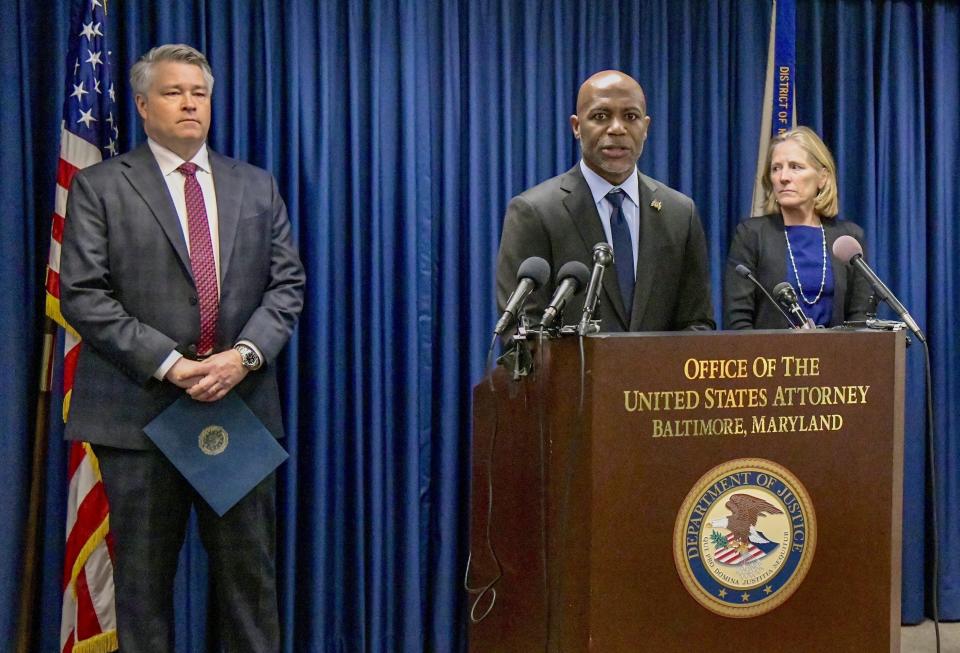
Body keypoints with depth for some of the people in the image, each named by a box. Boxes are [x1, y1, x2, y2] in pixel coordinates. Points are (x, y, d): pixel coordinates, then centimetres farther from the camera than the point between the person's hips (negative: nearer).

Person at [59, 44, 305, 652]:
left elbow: (288, 283, 8)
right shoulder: (99, 187, 1)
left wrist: (245, 354, -10)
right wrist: (168, 364, -15)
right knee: (144, 577, 7)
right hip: (140, 410, -3)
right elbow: (83, 295, -7)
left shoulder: (257, 186, 12)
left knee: (249, 572, 9)